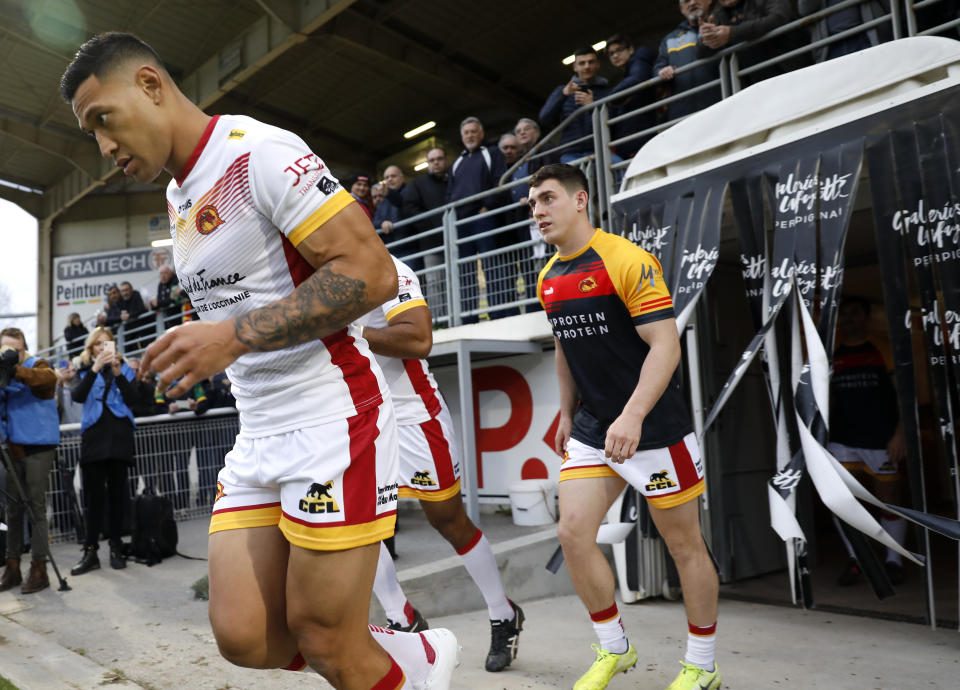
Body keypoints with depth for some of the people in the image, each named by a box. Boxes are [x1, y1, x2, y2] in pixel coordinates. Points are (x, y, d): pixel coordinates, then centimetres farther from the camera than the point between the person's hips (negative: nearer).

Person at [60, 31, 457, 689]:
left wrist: (234, 335, -23)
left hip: (333, 421, -9)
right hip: (259, 436, 9)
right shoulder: (179, 197, 18)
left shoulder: (261, 151, -11)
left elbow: (372, 272, -20)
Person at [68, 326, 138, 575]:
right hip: (93, 436, 0)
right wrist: (95, 368, -19)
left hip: (119, 436, 0)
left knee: (117, 494, 2)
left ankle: (116, 547, 8)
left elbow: (132, 400, -2)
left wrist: (118, 373, -14)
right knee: (94, 495, -1)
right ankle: (91, 551, 3)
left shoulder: (124, 368, 10)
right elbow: (77, 396, -9)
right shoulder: (84, 371, 10)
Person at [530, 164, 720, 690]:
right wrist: (567, 414, 17)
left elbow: (665, 345, -21)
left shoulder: (627, 260, -16)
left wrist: (632, 416, -31)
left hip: (655, 429, -6)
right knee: (572, 533, -2)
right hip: (592, 429, 7)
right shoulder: (548, 279, 7)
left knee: (684, 545, 6)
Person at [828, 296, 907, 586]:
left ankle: (893, 561, 23)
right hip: (842, 442, 3)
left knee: (889, 502, 6)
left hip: (881, 440, -2)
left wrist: (900, 434, -11)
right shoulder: (831, 360, 11)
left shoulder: (885, 351, 2)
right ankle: (856, 559, 10)